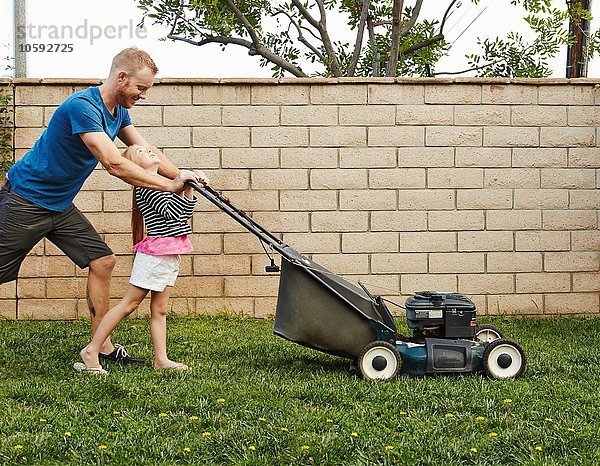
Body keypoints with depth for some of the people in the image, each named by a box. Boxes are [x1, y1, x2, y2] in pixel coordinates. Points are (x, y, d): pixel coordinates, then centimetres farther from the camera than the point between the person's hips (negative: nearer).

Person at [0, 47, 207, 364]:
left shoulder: (119, 111, 5)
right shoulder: (82, 106, -25)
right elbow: (114, 165, -30)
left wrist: (181, 176, -5)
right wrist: (170, 186, -26)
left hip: (60, 206, 9)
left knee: (102, 261, 2)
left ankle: (102, 346, 9)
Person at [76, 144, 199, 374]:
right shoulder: (145, 185, -9)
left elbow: (185, 214, 17)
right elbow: (171, 213, -18)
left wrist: (190, 189, 6)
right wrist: (180, 186, -11)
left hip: (169, 253, 9)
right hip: (156, 250, -9)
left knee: (159, 308, 8)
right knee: (129, 303, -6)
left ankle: (161, 359, 9)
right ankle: (91, 351, -1)